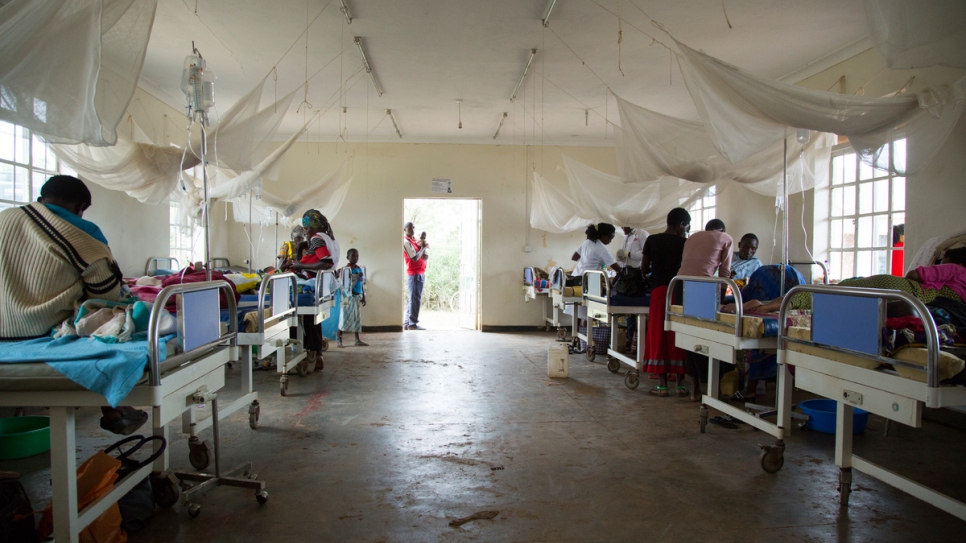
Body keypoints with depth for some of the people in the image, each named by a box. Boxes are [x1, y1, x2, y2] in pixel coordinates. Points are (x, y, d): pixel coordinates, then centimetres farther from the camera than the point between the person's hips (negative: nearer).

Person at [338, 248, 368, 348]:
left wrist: (363, 297, 16)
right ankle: (339, 340, 2)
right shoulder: (346, 269, -9)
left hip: (357, 296, 6)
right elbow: (343, 284, -14)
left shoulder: (360, 269, 10)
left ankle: (357, 340, 17)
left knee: (357, 318, 10)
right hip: (348, 296, -6)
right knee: (344, 318, -4)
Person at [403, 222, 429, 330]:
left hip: (420, 273, 9)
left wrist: (423, 246, -8)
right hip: (414, 274, -9)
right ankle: (412, 324, -6)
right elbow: (415, 258, -18)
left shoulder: (415, 241, 16)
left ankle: (407, 323, 17)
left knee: (412, 299, 11)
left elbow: (426, 257, 10)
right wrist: (423, 247, -6)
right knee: (415, 298, -9)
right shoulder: (406, 242, -9)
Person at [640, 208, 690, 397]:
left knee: (658, 335, 4)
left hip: (659, 290, 1)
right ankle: (680, 384, 10)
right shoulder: (684, 243, -1)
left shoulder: (652, 240, 3)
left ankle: (662, 384, 5)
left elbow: (644, 269, 7)